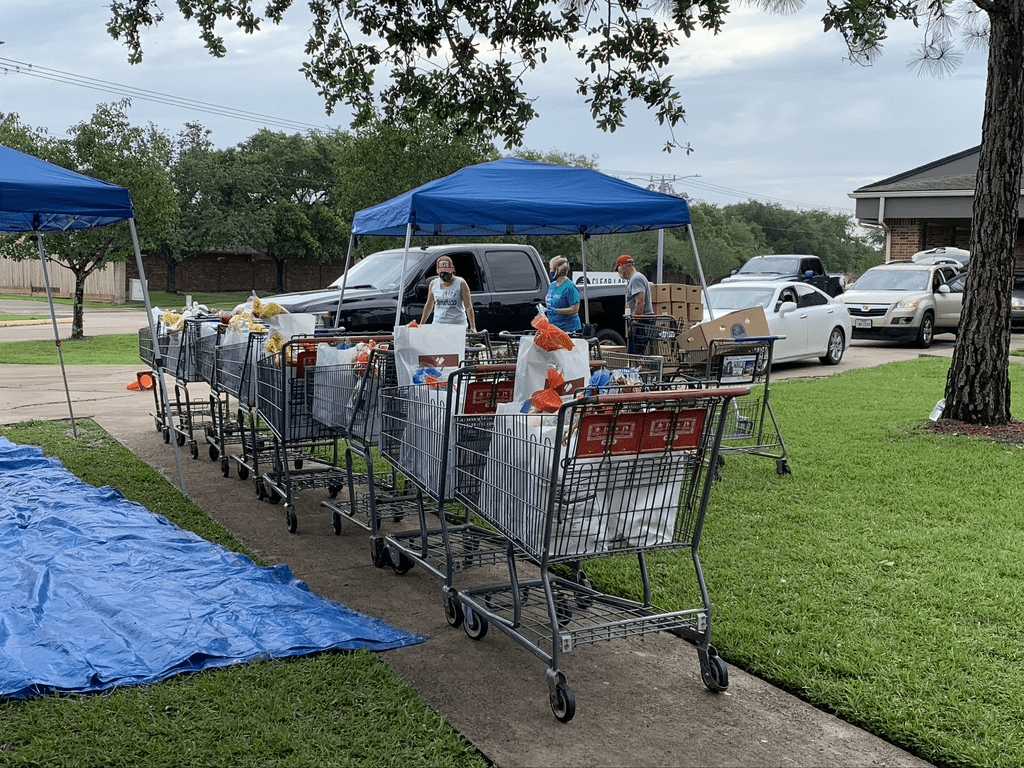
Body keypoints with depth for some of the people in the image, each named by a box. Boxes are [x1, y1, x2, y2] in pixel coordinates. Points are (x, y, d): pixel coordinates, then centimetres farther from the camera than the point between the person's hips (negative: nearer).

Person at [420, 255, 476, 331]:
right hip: (438, 325, 3)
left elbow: (468, 307, -5)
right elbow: (429, 306, 19)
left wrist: (473, 327, -13)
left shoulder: (461, 283, -2)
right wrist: (421, 324, 18)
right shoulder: (434, 284, 9)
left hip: (458, 325, -3)